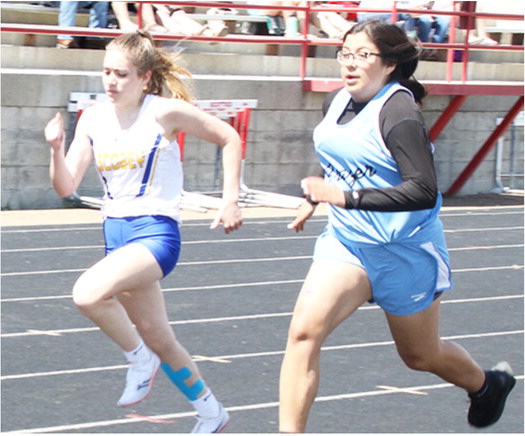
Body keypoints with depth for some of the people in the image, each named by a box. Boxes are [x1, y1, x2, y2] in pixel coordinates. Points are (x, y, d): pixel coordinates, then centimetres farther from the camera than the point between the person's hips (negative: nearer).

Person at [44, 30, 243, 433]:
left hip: (156, 233, -7)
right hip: (116, 231, 7)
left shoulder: (165, 112, -11)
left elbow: (229, 138, -1)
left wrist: (230, 200, -3)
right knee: (157, 339, 14)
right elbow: (66, 187, 2)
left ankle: (140, 359, -4)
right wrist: (56, 148, -15)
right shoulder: (93, 119, 4)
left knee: (88, 294, -30)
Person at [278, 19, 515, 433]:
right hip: (345, 241, 6)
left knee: (421, 355, 16)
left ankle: (489, 384, 48)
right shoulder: (337, 102, 1)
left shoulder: (399, 113, -22)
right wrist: (314, 198, 22)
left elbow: (423, 191, -30)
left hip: (405, 251, -5)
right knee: (303, 331, -18)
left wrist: (345, 197, -34)